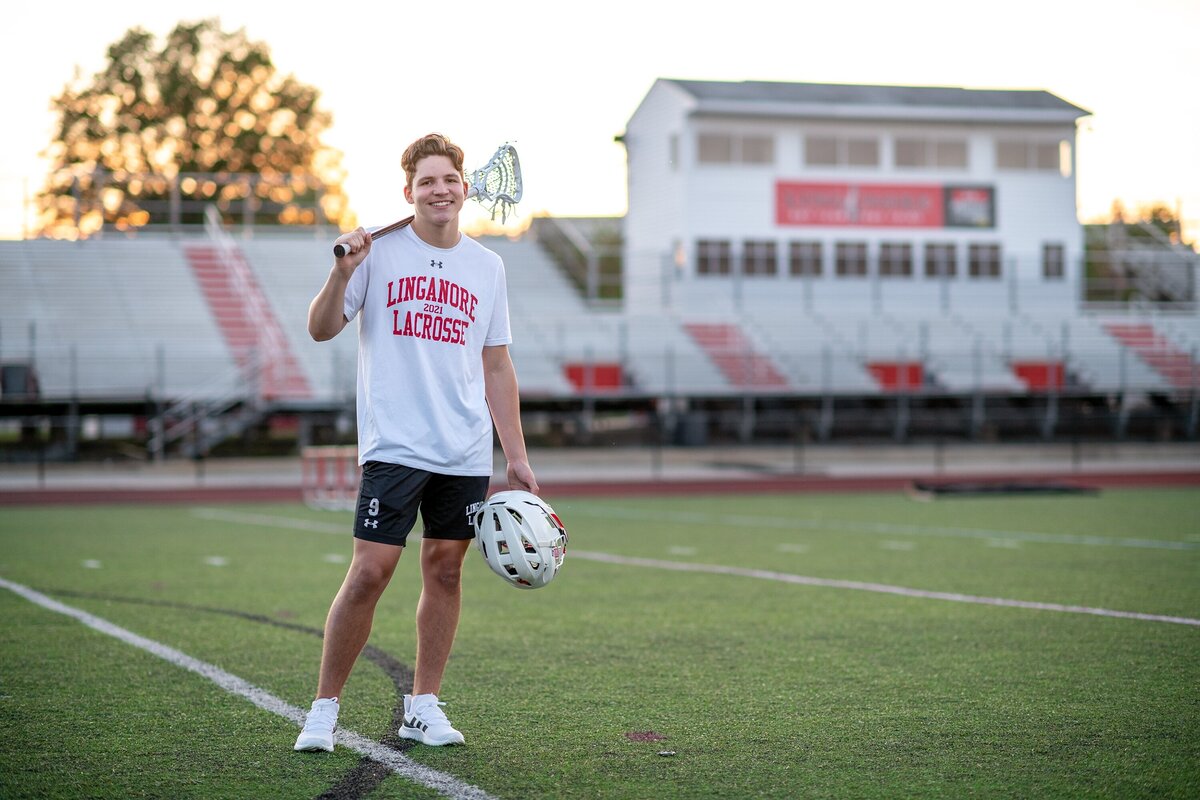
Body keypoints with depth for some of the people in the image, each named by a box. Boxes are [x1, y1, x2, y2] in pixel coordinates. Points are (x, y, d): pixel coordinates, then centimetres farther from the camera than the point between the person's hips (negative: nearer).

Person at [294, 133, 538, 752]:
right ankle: (324, 708, 4)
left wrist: (517, 457, 12)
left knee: (445, 570, 7)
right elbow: (321, 329, -3)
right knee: (369, 572, -8)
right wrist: (341, 273, -22)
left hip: (466, 455, 4)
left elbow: (496, 364, 15)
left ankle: (423, 707, 18)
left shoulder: (487, 266, 11)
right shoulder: (380, 252, -1)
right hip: (394, 446, -4)